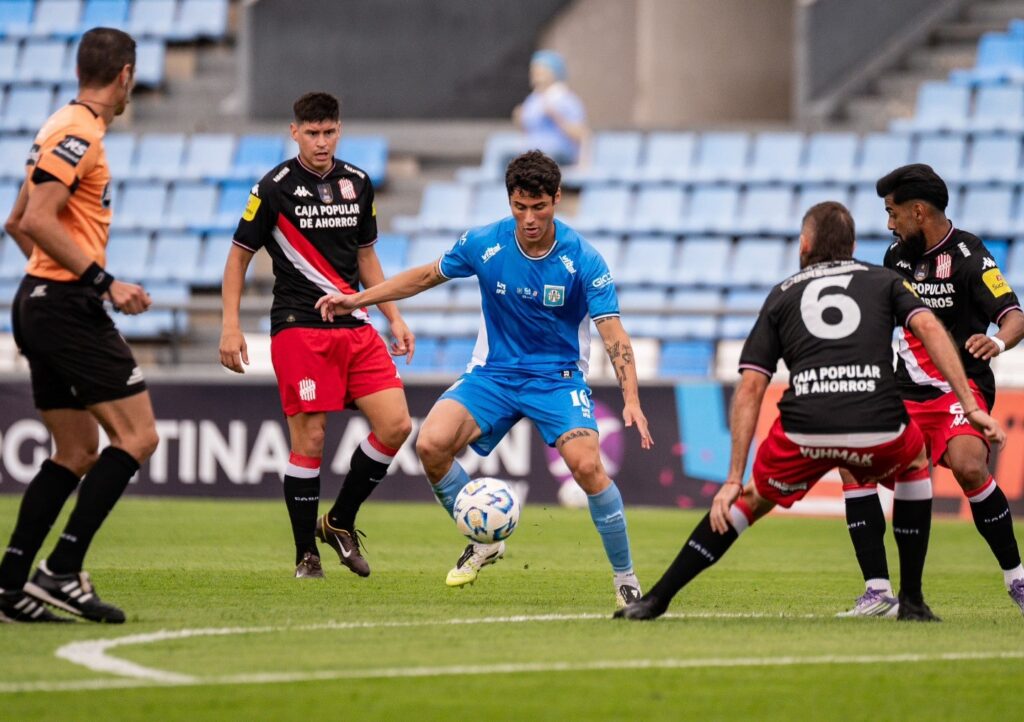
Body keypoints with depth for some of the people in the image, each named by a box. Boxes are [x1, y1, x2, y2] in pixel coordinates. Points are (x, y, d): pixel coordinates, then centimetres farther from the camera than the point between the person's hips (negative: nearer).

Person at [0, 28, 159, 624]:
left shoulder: (70, 129, 17)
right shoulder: (80, 133, -13)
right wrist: (104, 281, -21)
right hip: (69, 305, -10)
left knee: (78, 451, 11)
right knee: (137, 437, -9)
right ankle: (62, 572, -13)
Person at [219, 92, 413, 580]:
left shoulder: (357, 184, 11)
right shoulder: (275, 187, -4)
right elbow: (240, 255, 1)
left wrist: (393, 317, 15)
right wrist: (231, 327, -7)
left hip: (355, 327, 5)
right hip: (299, 328, -5)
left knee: (396, 425, -5)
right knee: (310, 439, -7)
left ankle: (340, 522, 13)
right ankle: (306, 555, 4)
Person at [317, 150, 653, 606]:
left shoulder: (583, 260, -17)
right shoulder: (483, 244, -9)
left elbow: (613, 334, -19)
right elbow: (428, 276, 9)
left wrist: (631, 401, -33)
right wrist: (358, 299, 7)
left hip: (558, 378, -3)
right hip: (493, 373, 3)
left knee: (587, 466, -26)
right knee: (431, 445, -20)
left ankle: (625, 578, -8)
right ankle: (484, 543, 4)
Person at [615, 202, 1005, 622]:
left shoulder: (782, 296, 24)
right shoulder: (883, 281, 24)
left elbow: (750, 390, 16)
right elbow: (929, 327, 4)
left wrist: (733, 480, 16)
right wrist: (970, 406, 1)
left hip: (804, 429, 0)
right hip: (879, 428, 0)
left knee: (752, 499, 28)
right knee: (915, 465, 35)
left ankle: (657, 598, 23)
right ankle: (912, 601, 28)